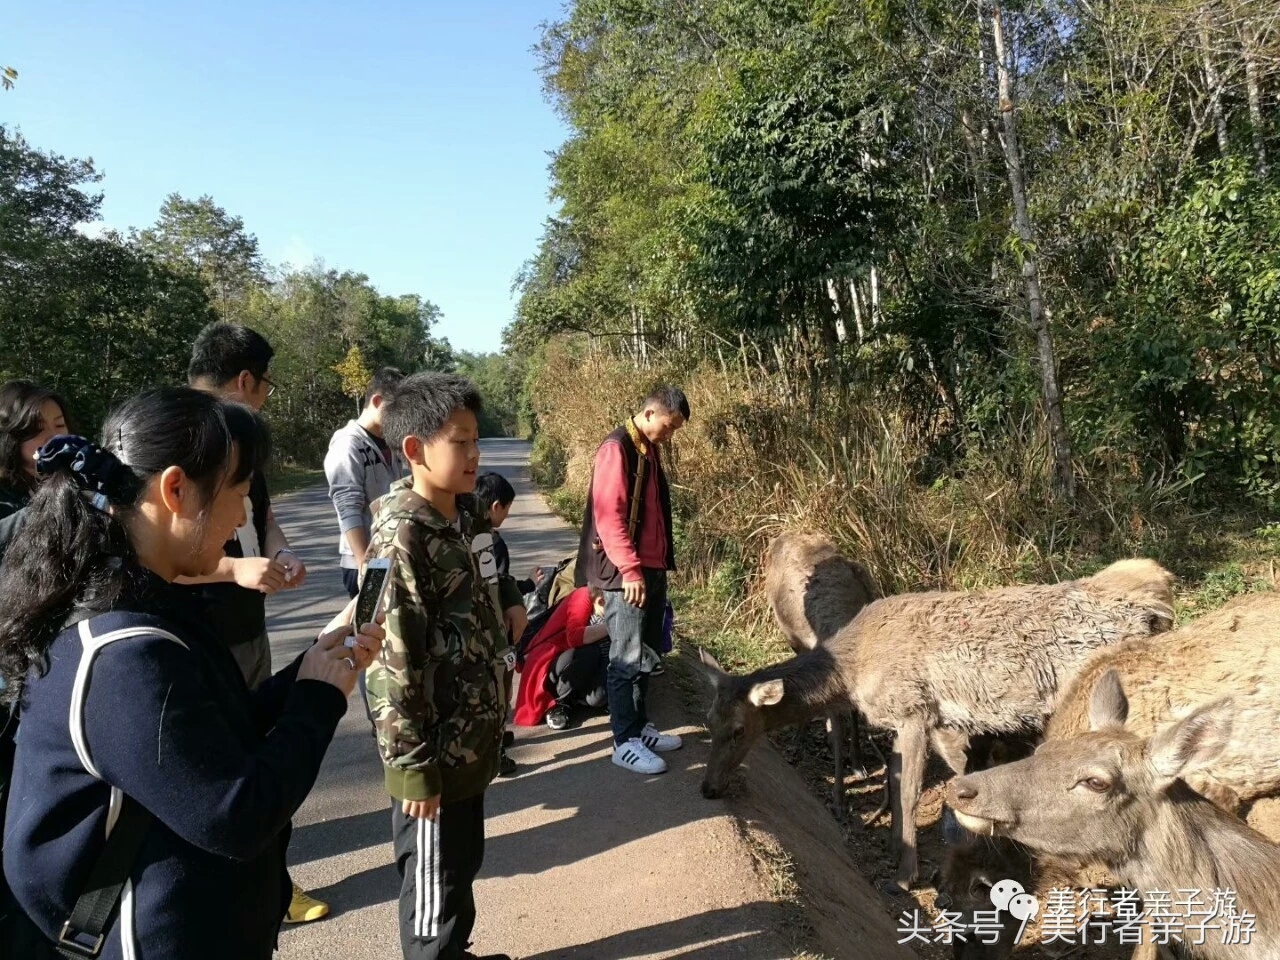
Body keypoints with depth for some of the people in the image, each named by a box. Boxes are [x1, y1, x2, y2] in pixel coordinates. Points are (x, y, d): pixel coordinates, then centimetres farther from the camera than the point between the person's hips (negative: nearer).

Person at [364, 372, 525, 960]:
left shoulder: (466, 514, 3)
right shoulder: (402, 536, -22)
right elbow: (393, 661, -23)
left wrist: (509, 601, 7)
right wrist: (412, 765, -20)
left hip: (471, 737, 8)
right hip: (435, 748, -8)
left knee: (462, 861, 25)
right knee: (435, 878, 12)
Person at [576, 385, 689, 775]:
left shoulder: (648, 450, 15)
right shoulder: (616, 449, -14)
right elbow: (609, 516, -20)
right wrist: (630, 570, -22)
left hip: (652, 570, 9)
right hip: (626, 575, -9)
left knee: (648, 656, 15)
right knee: (628, 659, -2)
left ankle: (640, 727, 27)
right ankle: (625, 743, 8)